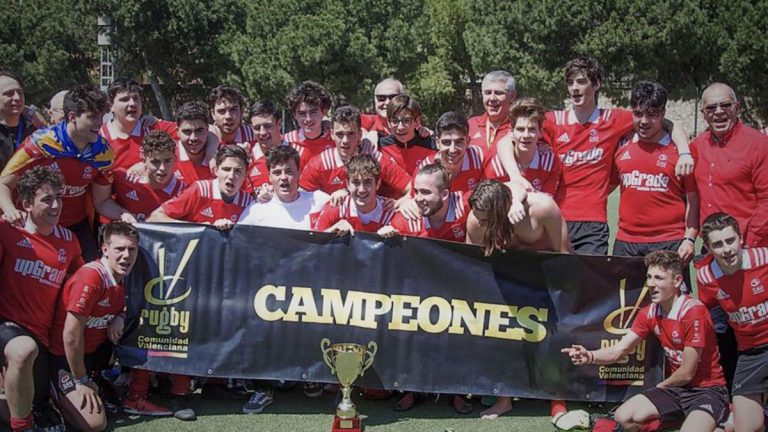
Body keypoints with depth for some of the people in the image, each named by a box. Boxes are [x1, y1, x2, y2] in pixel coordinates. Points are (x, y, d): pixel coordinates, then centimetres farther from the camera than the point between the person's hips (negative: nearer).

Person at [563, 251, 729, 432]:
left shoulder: (694, 312, -20)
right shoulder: (649, 313, 1)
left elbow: (686, 373, -17)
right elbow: (619, 350, -3)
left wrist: (660, 386, 0)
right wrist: (590, 356, -23)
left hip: (707, 390, -7)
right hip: (676, 388, 7)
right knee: (624, 417, -6)